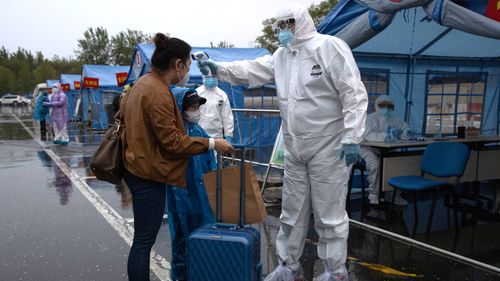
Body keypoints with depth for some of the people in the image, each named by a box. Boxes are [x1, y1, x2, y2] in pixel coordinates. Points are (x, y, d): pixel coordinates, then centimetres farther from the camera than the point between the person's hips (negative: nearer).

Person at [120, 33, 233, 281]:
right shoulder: (158, 93, -21)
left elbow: (123, 109, 23)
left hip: (138, 167, 11)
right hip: (149, 174, -11)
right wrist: (211, 143, -17)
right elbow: (172, 141, -21)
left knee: (143, 237, 19)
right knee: (144, 240, 0)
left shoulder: (144, 82, 11)